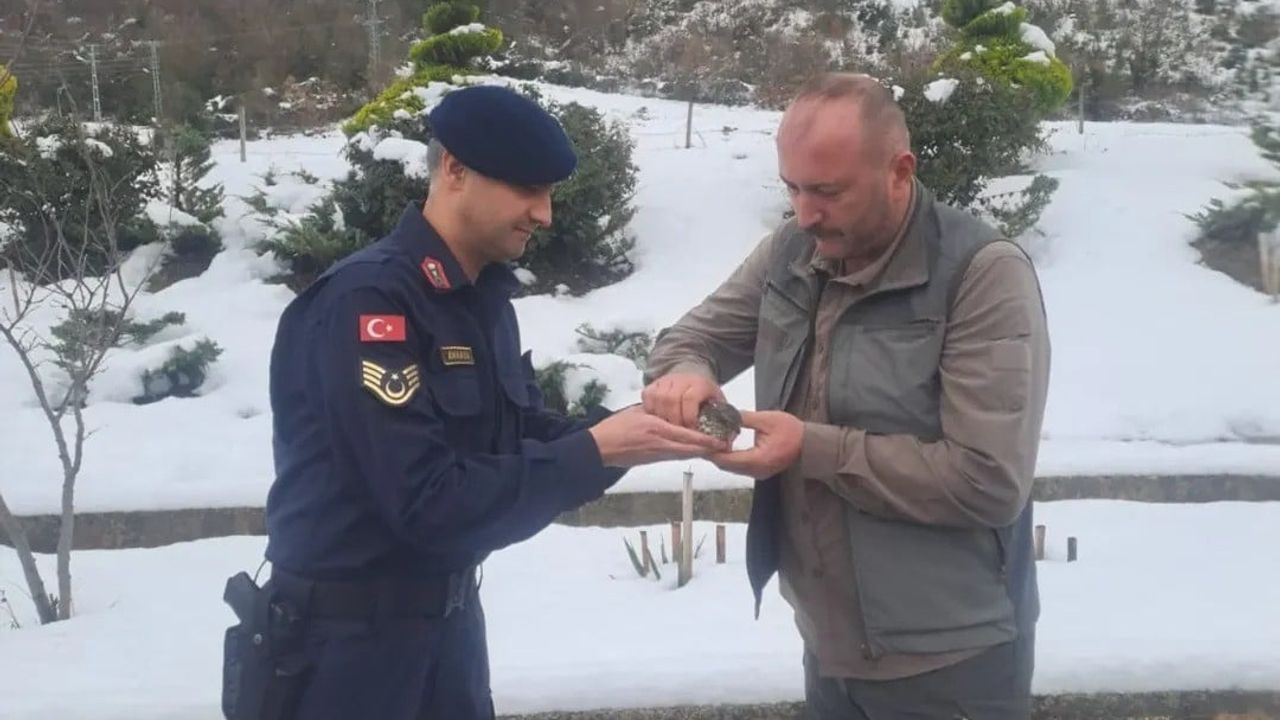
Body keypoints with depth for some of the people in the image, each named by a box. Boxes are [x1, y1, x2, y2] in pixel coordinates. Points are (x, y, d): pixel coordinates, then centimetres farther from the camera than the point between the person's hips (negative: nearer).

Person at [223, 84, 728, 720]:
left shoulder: (483, 296, 7)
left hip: (446, 616, 8)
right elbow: (429, 501, -28)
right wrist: (596, 453, -26)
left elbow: (521, 437, 6)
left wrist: (623, 431, -11)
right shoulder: (367, 301, -23)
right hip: (346, 640, -8)